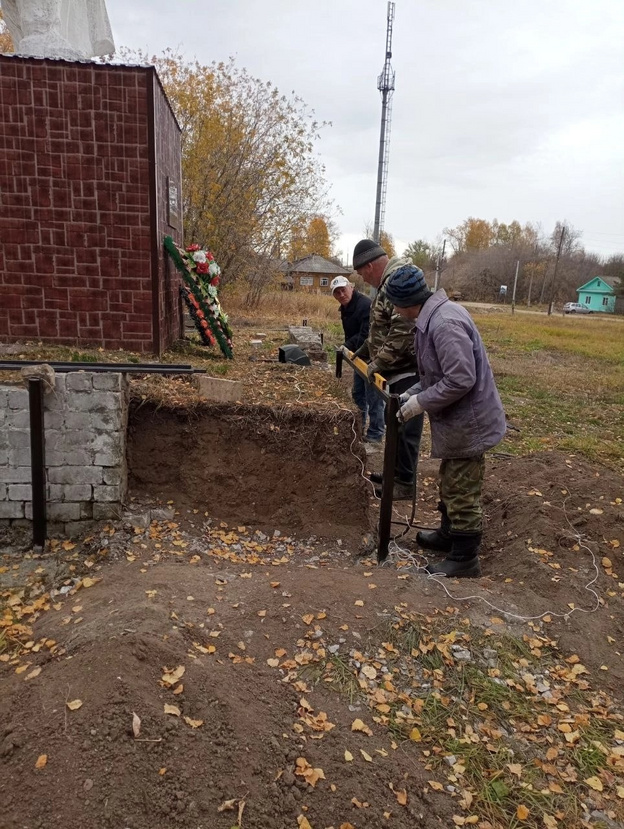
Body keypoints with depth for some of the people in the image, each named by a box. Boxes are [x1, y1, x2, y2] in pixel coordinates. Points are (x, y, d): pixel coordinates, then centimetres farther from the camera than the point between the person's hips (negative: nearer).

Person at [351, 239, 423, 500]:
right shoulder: (389, 282, 16)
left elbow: (403, 331, -28)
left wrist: (379, 362, -25)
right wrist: (363, 351, 27)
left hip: (407, 370, -11)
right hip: (398, 369, 11)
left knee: (405, 426, -3)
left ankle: (405, 483, 7)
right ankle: (397, 472, 32)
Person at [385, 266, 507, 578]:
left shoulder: (444, 324, -26)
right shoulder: (434, 316, 7)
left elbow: (461, 380, -29)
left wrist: (419, 403, -19)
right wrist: (414, 393, 7)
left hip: (468, 423, -11)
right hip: (458, 420, 11)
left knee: (462, 493, 2)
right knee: (451, 484, 24)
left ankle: (463, 560, 17)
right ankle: (448, 534, 42)